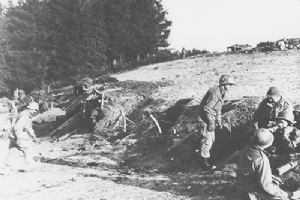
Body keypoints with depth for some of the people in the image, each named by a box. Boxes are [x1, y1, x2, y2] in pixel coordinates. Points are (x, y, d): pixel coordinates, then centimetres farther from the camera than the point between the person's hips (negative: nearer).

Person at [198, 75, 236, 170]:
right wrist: (210, 123, -27)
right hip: (207, 116, -10)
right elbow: (207, 108, -27)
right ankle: (204, 161, 2)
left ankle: (206, 156, 33)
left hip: (212, 117, 10)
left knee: (212, 139, 19)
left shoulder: (221, 92, 7)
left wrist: (218, 120, 17)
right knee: (207, 139, -7)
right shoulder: (215, 92, -25)